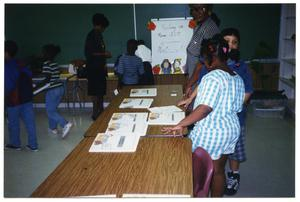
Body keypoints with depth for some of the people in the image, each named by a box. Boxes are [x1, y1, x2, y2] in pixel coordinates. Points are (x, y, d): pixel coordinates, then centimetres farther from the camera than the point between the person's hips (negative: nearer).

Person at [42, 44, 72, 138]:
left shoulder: (46, 64, -13)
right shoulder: (55, 64, 11)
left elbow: (48, 78, -17)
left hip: (52, 90, -8)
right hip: (60, 88, 8)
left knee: (50, 111, 0)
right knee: (53, 109, 20)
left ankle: (66, 124, -15)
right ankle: (53, 128, 28)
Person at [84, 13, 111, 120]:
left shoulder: (98, 35, 15)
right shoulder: (91, 36, -12)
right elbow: (89, 53, -18)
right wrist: (104, 54, -14)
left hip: (100, 67, 9)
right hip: (94, 68, -9)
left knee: (101, 91, 13)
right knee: (96, 91, -5)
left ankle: (100, 111, 22)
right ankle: (95, 113, 2)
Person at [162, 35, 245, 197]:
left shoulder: (212, 77, -22)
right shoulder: (237, 78, 5)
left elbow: (205, 108, -31)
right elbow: (236, 107, 12)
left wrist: (180, 125, -31)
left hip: (210, 134, -8)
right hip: (232, 131, 8)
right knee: (218, 170, 20)